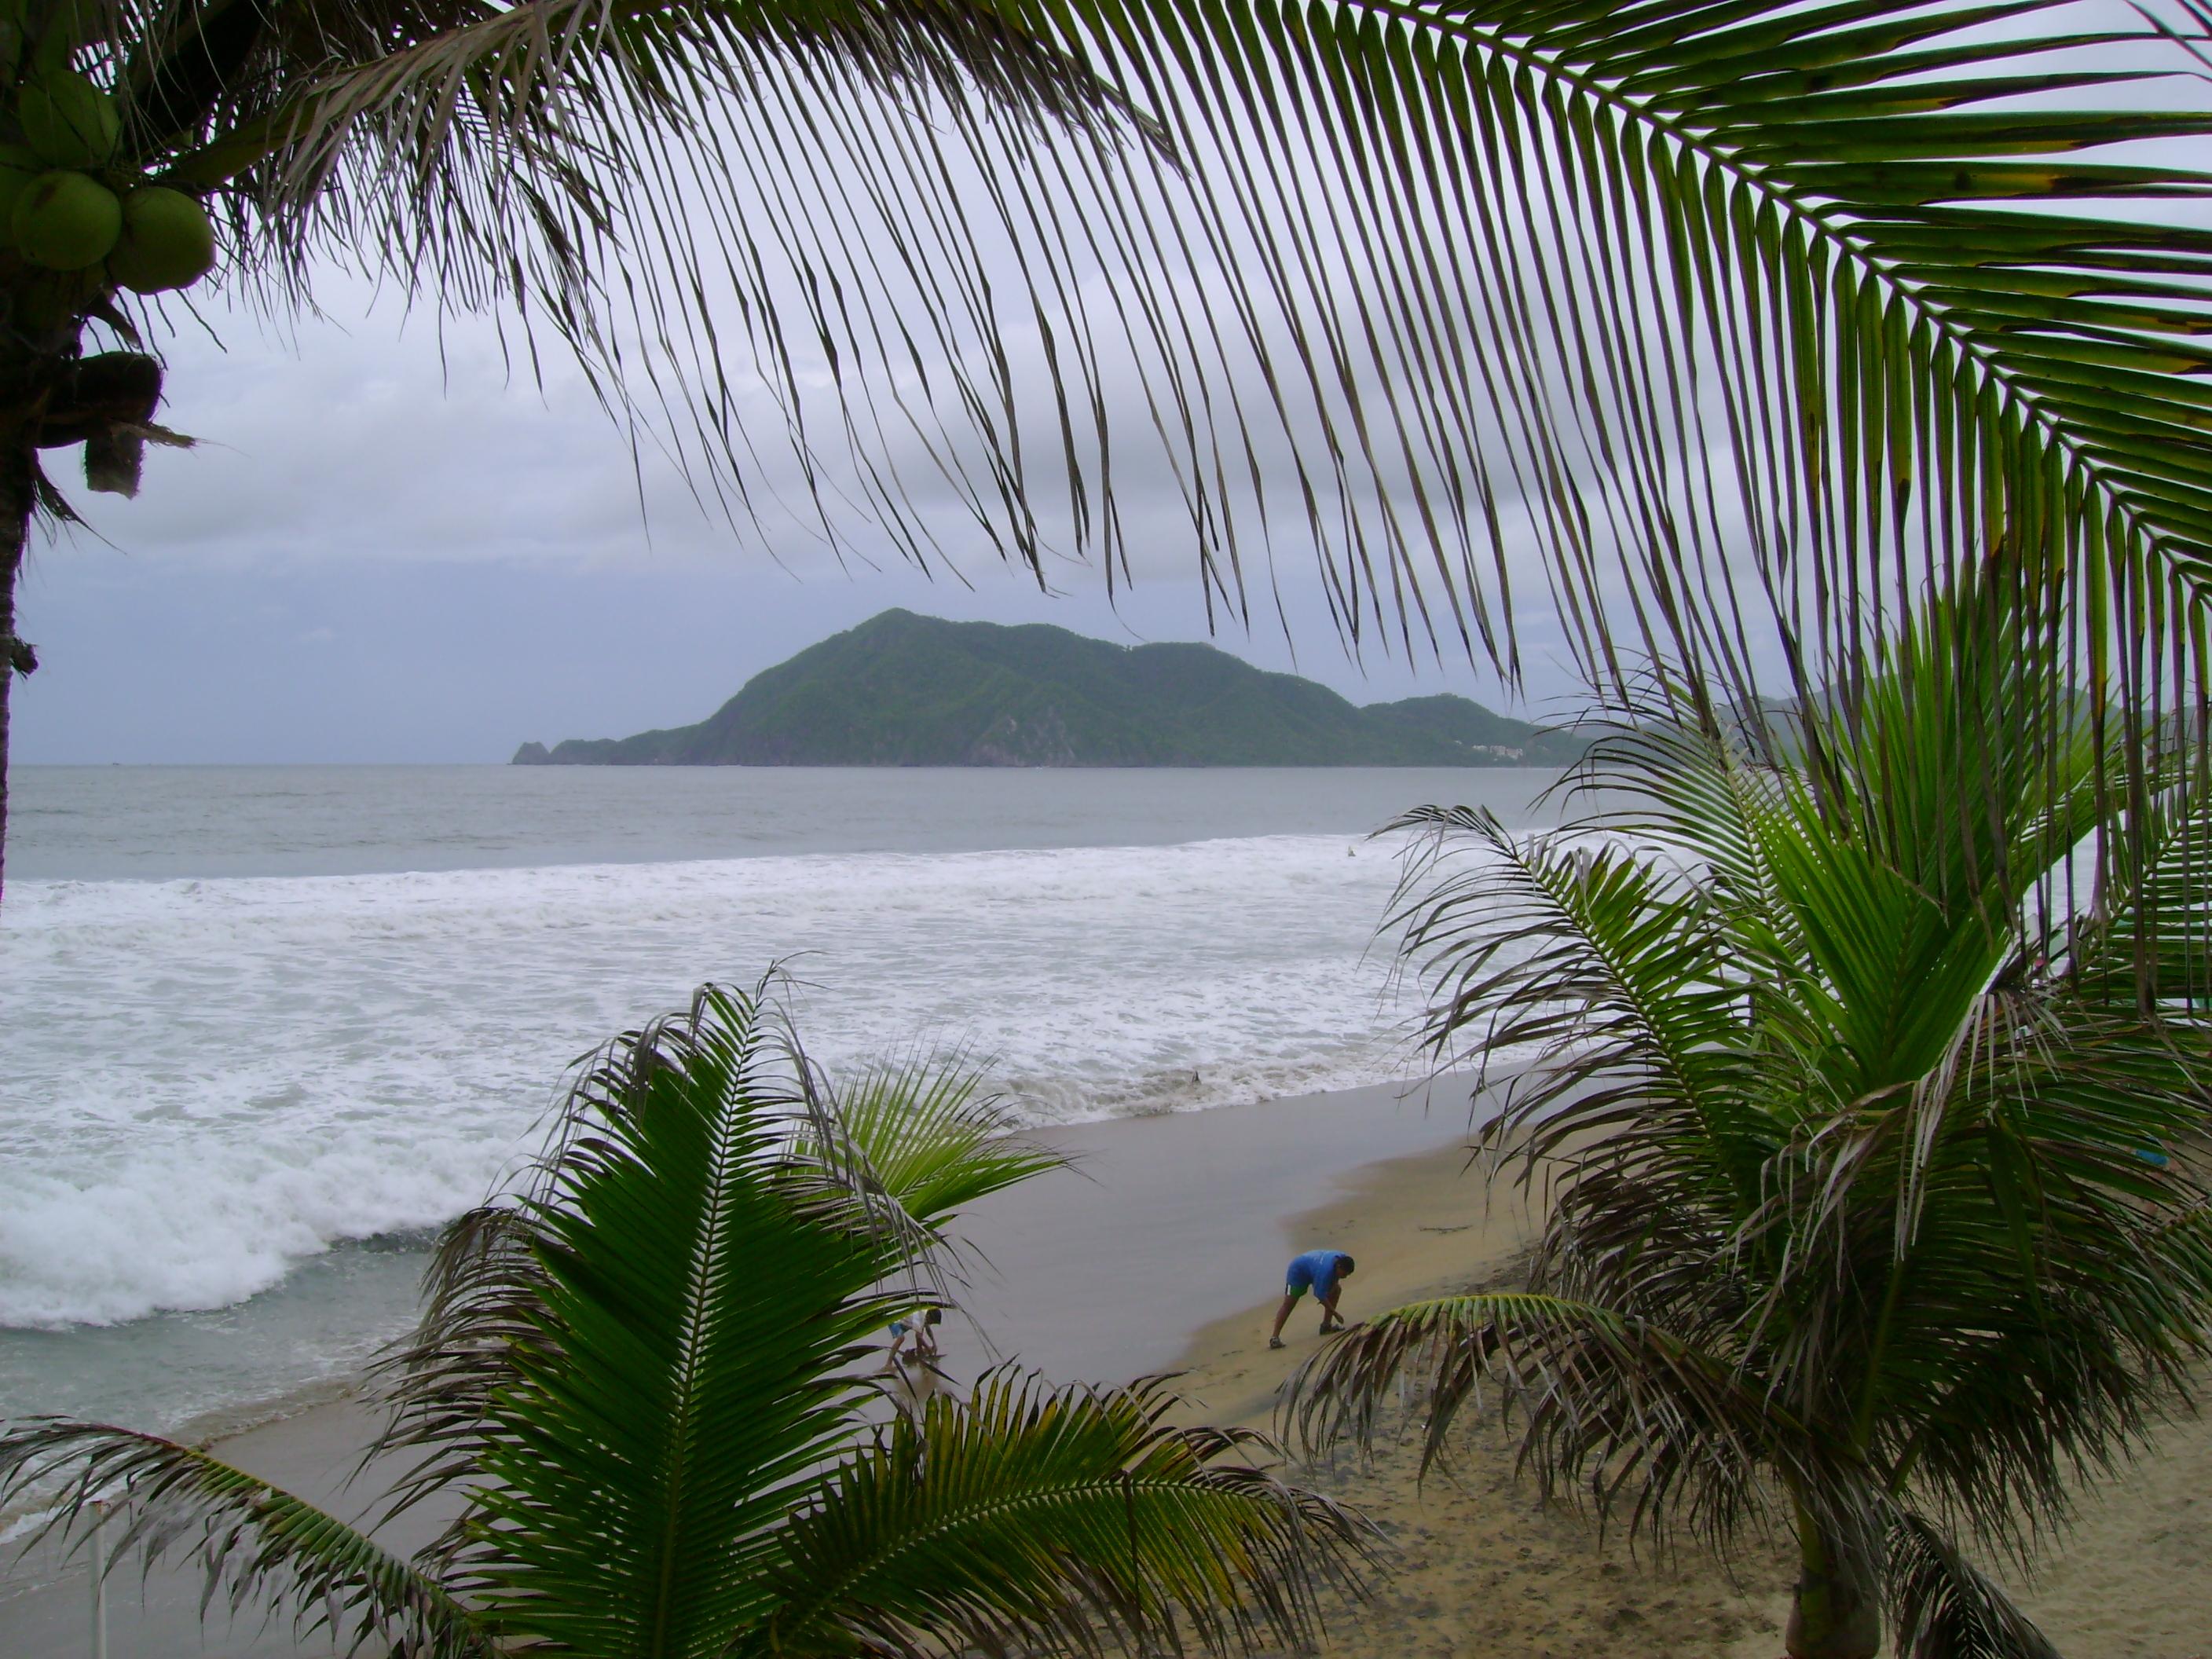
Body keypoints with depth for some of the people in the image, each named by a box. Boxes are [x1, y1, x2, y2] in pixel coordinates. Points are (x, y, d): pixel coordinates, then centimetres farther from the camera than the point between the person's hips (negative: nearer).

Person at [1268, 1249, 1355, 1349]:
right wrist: (1335, 1314, -28)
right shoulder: (1325, 1270, -42)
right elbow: (1320, 1296, -34)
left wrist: (1335, 1283, -7)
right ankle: (1274, 1337, -24)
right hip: (1299, 1270, -9)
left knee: (1336, 1289, 4)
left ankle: (1326, 1326, 9)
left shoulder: (1342, 1259, -19)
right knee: (1289, 1304, -18)